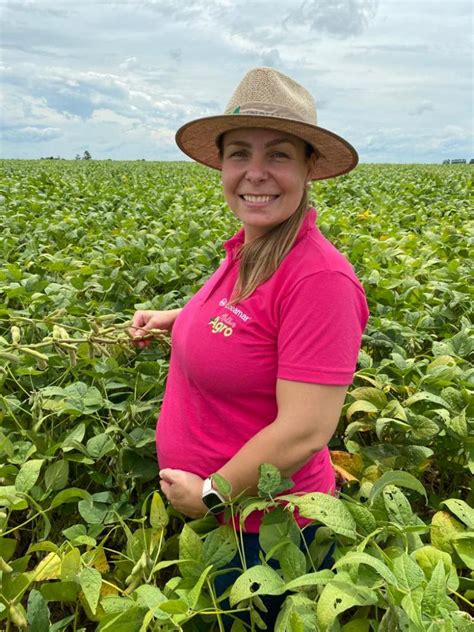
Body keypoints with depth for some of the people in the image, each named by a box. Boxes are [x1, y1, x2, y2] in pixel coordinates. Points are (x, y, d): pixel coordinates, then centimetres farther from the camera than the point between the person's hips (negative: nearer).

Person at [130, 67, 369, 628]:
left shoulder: (319, 277, -30)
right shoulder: (247, 250, -5)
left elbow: (303, 433, -29)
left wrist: (210, 495, -18)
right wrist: (175, 318, 11)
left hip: (260, 530, -7)